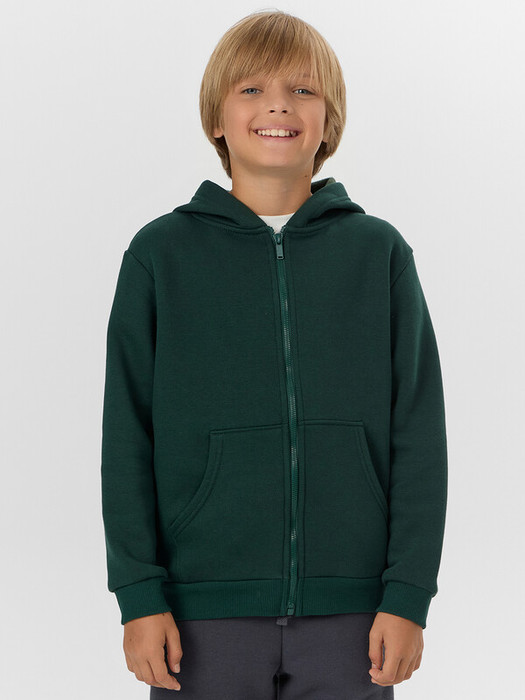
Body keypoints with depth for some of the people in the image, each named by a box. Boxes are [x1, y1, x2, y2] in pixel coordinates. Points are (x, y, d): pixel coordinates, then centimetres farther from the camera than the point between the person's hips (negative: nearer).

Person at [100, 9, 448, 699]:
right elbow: (128, 440, 3)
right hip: (206, 612, 0)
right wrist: (140, 594, -4)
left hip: (350, 612, 1)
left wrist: (408, 593, -3)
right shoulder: (160, 254, 3)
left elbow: (419, 435, 4)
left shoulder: (380, 252, 5)